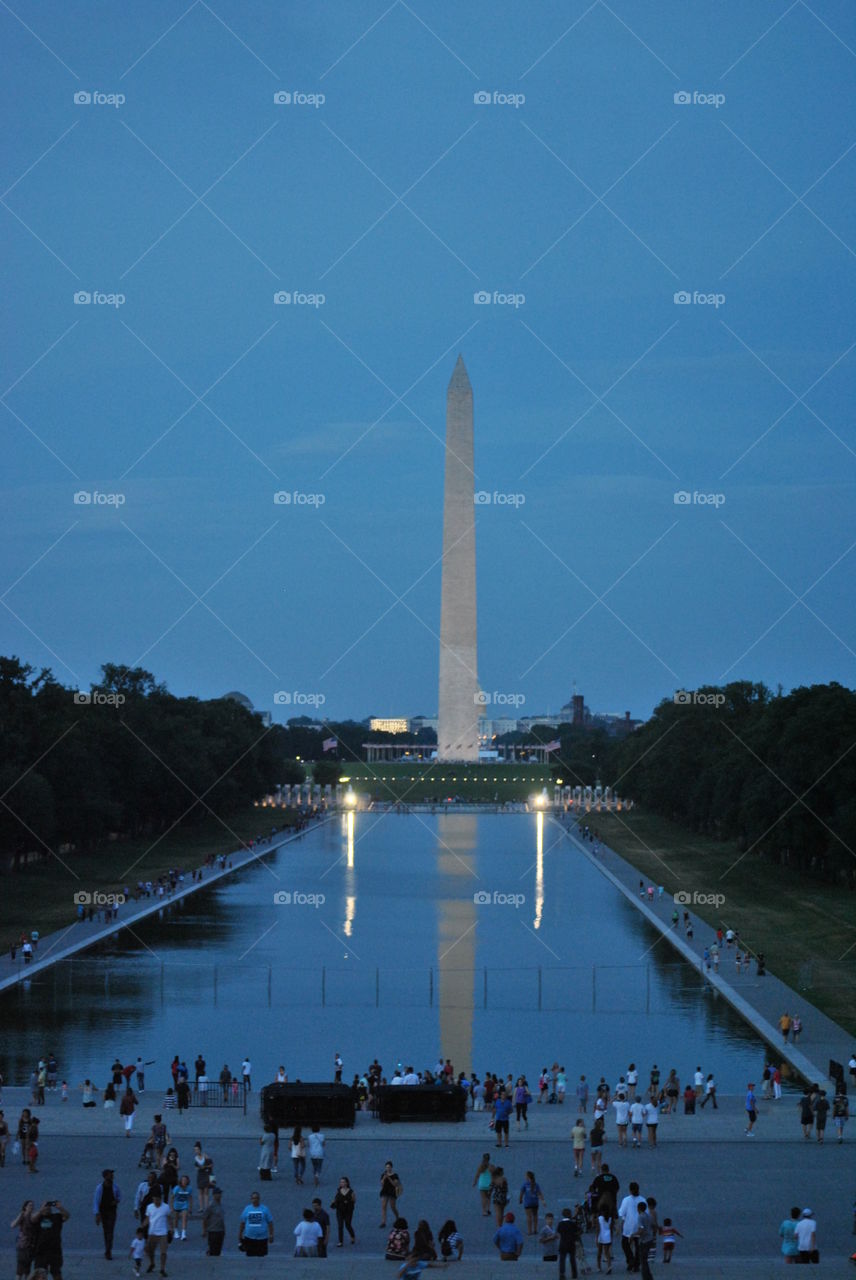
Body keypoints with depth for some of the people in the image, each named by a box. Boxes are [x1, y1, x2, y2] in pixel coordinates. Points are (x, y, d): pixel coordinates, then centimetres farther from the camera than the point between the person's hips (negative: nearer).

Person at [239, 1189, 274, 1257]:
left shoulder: (265, 1209, 1)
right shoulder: (247, 1209, 6)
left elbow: (270, 1223, 3)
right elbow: (242, 1223, 10)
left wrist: (271, 1235, -2)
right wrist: (240, 1236, 9)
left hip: (262, 1238, -1)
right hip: (249, 1238, 2)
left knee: (262, 1256, 0)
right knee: (250, 1256, 3)